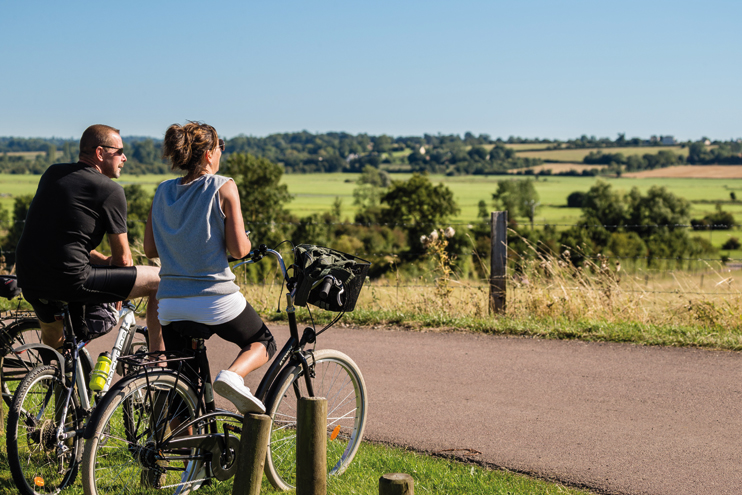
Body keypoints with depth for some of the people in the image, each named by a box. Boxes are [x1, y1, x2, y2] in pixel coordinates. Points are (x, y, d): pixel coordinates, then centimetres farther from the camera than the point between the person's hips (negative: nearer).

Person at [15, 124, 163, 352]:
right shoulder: (111, 190, -3)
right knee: (162, 279, 4)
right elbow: (123, 258, 2)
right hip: (72, 280, -8)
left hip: (28, 282, 8)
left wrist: (104, 261, 25)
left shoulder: (52, 173, 17)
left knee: (52, 343, 37)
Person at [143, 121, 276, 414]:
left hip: (170, 305, 5)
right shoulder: (223, 187, -7)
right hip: (215, 300, -5)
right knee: (263, 343, 19)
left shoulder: (163, 192, 8)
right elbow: (238, 249, -11)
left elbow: (150, 249, 9)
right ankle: (233, 376, -10)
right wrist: (246, 240, 11)